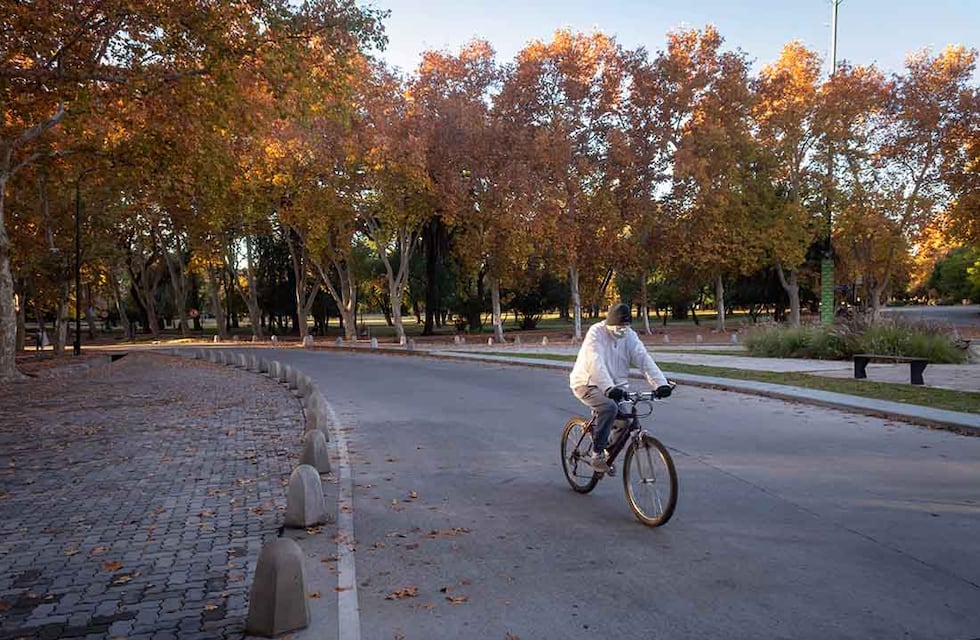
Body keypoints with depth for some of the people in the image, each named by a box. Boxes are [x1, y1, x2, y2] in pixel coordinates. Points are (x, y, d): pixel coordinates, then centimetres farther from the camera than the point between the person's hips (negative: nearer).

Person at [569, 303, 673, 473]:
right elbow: (596, 363, -32)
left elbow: (644, 360, -13)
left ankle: (609, 453, 17)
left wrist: (661, 383, -28)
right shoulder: (596, 333, -18)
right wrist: (608, 388, -46)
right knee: (609, 407, -32)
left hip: (614, 386, 6)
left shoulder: (630, 336, -2)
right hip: (587, 383, -6)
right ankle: (596, 453, -18)